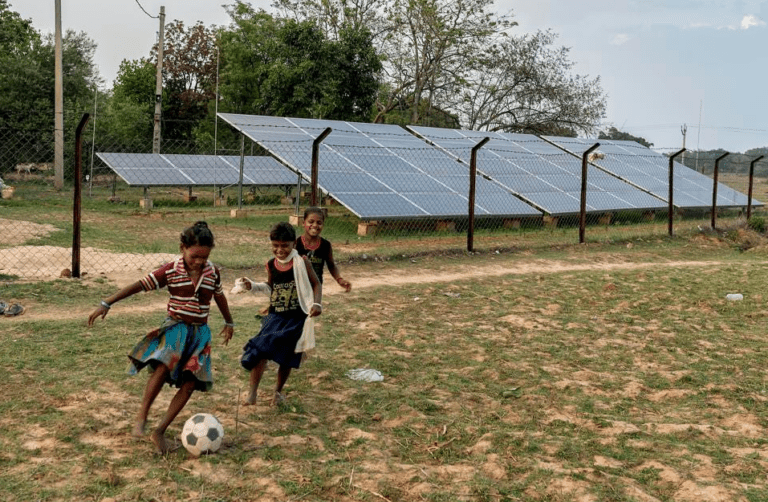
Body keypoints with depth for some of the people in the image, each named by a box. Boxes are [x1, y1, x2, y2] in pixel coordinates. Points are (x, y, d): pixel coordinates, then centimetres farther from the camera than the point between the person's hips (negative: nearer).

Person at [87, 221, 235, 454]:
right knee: (163, 366, -31)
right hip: (176, 327, -3)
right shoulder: (171, 271, -9)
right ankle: (142, 416, -15)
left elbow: (219, 296, 19)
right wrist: (106, 304, -13)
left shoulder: (212, 273, 1)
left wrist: (229, 323, 32)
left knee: (190, 383, -9)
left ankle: (160, 431, 1)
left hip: (200, 332, 3)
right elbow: (138, 285, -9)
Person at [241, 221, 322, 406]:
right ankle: (252, 393, -6)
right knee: (260, 351, -15)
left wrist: (317, 303, -15)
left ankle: (278, 391, 34)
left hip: (296, 319, -2)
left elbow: (316, 284, -2)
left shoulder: (301, 262, -10)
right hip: (275, 317, 2)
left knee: (287, 358, 11)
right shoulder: (271, 265, 0)